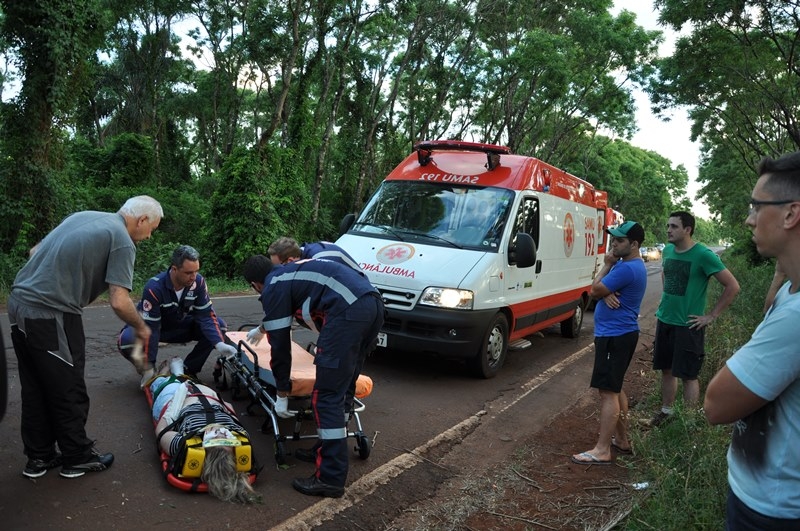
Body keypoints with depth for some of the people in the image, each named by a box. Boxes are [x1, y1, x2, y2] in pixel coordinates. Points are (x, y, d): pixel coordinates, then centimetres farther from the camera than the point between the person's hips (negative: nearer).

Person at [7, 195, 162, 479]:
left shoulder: (82, 216, 15)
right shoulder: (122, 241, -10)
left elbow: (35, 251, 20)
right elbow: (119, 302, -16)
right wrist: (141, 327, 1)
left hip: (18, 302, 9)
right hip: (51, 315, -8)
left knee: (34, 390, 18)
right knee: (69, 392, 8)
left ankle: (39, 457, 30)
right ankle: (77, 457, 22)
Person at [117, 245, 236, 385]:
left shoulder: (198, 281, -23)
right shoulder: (154, 288, -33)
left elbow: (206, 316, -18)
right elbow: (150, 328, -29)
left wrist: (219, 343, -34)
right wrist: (148, 368, -26)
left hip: (181, 326, 3)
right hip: (155, 327, -3)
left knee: (220, 326, -19)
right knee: (126, 340, -34)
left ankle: (188, 369, -3)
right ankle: (148, 372, -2)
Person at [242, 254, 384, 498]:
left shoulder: (273, 288, 9)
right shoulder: (291, 272, 34)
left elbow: (280, 345, 10)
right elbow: (279, 315, 56)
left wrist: (282, 394, 20)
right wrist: (262, 328, 74)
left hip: (348, 311, -9)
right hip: (373, 303, 9)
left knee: (327, 396, -4)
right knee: (344, 388, 20)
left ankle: (330, 479, -1)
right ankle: (332, 449, 30)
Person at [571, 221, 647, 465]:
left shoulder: (626, 268, -21)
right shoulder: (632, 265, 14)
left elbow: (595, 290, -16)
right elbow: (602, 290, 10)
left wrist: (607, 265, -4)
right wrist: (607, 294, -13)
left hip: (614, 336, -11)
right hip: (621, 334, 11)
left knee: (608, 392, -8)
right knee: (616, 389, 18)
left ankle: (602, 450, -4)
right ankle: (622, 440, 28)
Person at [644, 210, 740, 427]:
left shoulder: (703, 255, -16)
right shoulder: (667, 250, 4)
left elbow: (732, 286, -14)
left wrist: (711, 316, -13)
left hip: (688, 325, -6)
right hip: (664, 320, 6)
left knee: (688, 375, 2)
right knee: (666, 370, 15)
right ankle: (665, 412, 29)